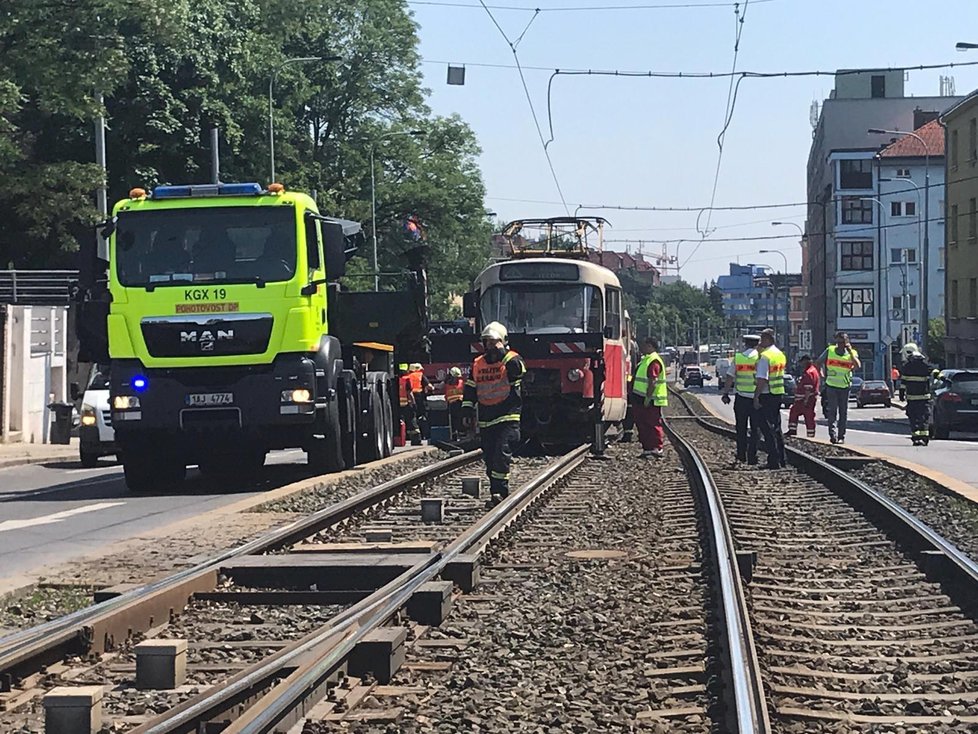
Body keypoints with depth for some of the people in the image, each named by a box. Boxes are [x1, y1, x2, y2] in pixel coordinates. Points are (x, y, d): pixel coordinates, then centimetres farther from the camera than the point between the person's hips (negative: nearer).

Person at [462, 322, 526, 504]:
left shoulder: (512, 359, -1)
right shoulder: (477, 364, 14)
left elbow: (517, 370, -24)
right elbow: (470, 390, 18)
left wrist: (502, 353, -22)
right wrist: (467, 411, 10)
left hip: (507, 418, -6)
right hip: (485, 421, 6)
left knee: (502, 453, -17)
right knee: (490, 458, 5)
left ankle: (499, 492, -15)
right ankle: (498, 493, 11)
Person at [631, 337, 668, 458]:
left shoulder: (654, 361, -17)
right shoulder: (645, 359, 17)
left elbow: (653, 382, -23)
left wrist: (648, 398, -24)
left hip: (650, 401, -10)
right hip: (640, 399, 10)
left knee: (653, 425, -6)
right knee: (642, 424, 11)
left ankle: (657, 449, -3)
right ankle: (647, 448, 16)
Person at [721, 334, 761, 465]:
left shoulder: (737, 358, 0)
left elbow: (730, 378, 1)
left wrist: (726, 394, 8)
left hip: (741, 396, 2)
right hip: (756, 397, -2)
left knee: (741, 428, 13)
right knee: (754, 429, 5)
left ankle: (741, 455, 15)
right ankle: (752, 457, 2)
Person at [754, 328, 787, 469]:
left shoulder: (765, 356, -16)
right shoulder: (781, 355, 12)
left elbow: (762, 379, -20)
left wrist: (756, 397, -17)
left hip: (766, 394, -9)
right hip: (779, 394, 9)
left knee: (767, 428, -4)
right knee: (776, 427, 16)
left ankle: (774, 461, -6)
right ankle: (781, 459, 19)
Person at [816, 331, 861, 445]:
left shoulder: (852, 353, -2)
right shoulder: (829, 351, -1)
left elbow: (858, 366, -21)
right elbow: (819, 362, 12)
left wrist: (850, 352, -21)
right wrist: (824, 374, 4)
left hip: (845, 387, 1)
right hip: (831, 385, -1)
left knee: (843, 412, 6)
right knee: (832, 410, -12)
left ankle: (841, 436, 13)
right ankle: (833, 434, -17)